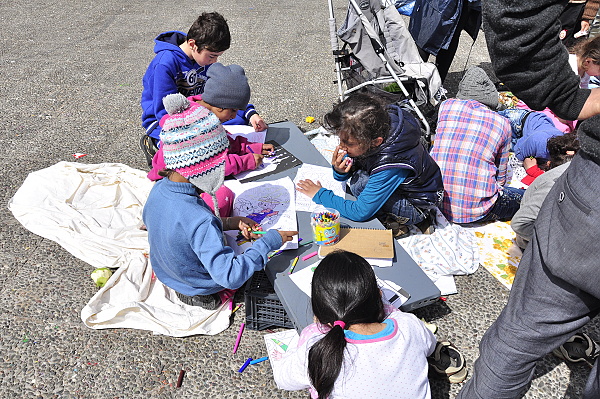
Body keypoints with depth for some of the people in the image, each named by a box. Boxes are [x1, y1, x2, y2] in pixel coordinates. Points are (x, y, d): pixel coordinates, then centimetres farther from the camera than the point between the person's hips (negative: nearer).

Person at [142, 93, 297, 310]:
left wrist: (229, 222, -4)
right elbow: (230, 276, -41)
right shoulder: (198, 219, -41)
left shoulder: (159, 189, -16)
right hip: (202, 287, -6)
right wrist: (268, 242, -32)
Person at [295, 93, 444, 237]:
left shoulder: (391, 163, -39)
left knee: (360, 183, -28)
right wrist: (340, 171, -27)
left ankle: (394, 222, -4)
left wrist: (320, 194, -20)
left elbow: (360, 213, -30)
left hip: (418, 207, -8)